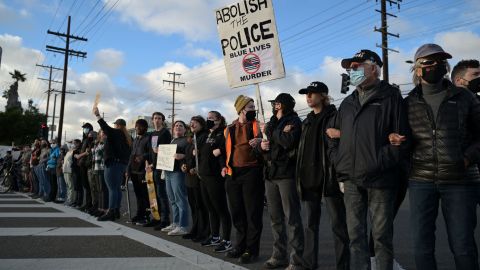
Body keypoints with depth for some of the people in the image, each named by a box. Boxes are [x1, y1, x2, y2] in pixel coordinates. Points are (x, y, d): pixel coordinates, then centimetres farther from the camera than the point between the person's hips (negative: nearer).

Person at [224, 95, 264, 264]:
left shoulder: (256, 125, 2)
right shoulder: (229, 129, 14)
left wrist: (259, 142, -20)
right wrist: (225, 166, 14)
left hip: (251, 172, -4)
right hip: (233, 174, 5)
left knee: (252, 212, -1)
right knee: (237, 212, 11)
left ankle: (252, 250, 9)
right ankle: (241, 245, 26)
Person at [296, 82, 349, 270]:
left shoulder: (334, 117, -3)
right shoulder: (307, 121, 17)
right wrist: (300, 176, 14)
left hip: (329, 177, -6)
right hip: (309, 177, 7)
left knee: (338, 224, 0)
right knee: (310, 223, 12)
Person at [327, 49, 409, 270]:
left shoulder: (391, 97, 1)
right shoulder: (348, 103, 18)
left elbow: (401, 138, -6)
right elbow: (334, 136, 21)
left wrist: (379, 164, -14)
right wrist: (339, 165, 7)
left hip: (379, 179, -5)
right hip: (351, 180, 5)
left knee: (381, 235, 5)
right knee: (355, 234, 8)